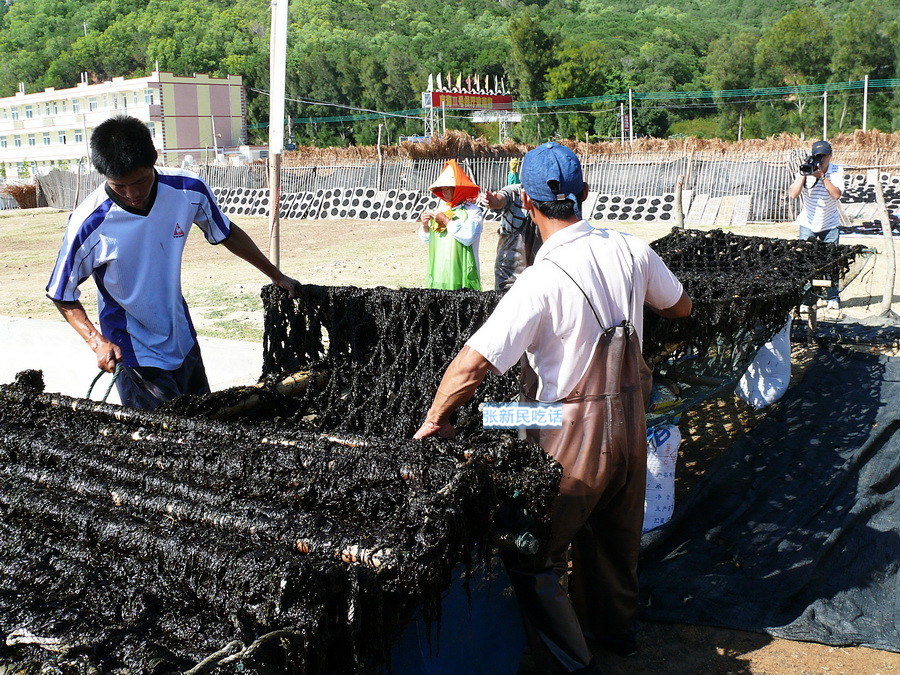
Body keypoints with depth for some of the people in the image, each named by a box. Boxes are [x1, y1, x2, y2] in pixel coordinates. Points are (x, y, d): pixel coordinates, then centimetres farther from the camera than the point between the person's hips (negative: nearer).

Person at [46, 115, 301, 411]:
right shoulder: (89, 225, -23)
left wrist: (276, 276, 16)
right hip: (134, 353, -4)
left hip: (183, 340, 5)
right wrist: (96, 341, -22)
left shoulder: (189, 190, -14)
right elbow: (62, 296, -8)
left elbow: (227, 234, 6)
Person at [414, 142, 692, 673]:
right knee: (616, 532, 27)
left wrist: (435, 420, -15)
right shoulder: (631, 251, -6)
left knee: (532, 554, 9)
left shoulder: (542, 281, -26)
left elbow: (471, 365, -31)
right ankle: (615, 623, 49)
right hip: (631, 421, 7)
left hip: (572, 437, -7)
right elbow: (680, 307, 14)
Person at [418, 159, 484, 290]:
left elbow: (468, 237, -20)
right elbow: (427, 240, 21)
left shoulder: (473, 211, -4)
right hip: (438, 270, 5)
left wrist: (447, 222, -13)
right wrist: (425, 225, 0)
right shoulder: (440, 209, 15)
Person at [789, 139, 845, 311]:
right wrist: (804, 175, -25)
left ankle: (832, 297, 15)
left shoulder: (836, 171, -7)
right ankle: (807, 299, -1)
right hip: (808, 224, 0)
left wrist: (822, 176, -26)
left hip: (830, 224, 0)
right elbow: (794, 194, -16)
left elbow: (837, 194, -21)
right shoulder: (806, 169, -7)